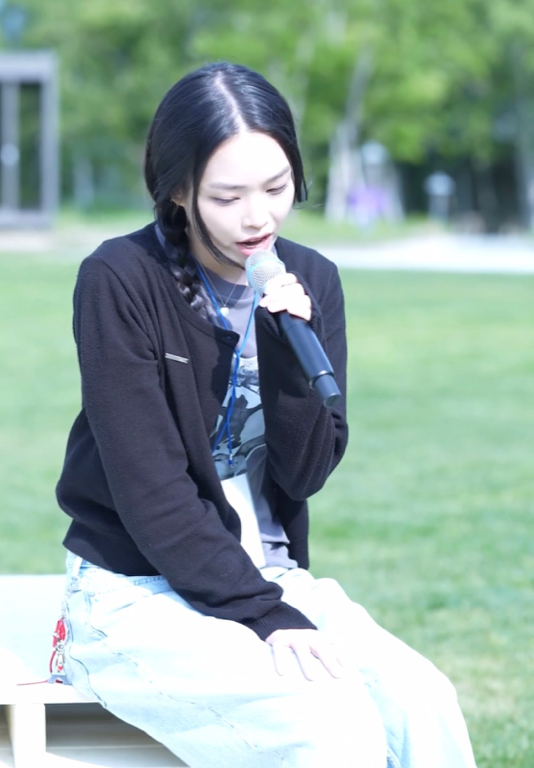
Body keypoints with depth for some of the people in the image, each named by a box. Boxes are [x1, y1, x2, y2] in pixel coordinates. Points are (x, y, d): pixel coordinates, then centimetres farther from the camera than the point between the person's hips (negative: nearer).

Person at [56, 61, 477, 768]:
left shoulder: (310, 281, 4)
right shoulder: (119, 281, -11)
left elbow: (307, 474, -1)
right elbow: (151, 492, -15)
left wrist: (287, 352, -17)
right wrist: (265, 616, -20)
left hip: (270, 579, 5)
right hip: (138, 596, -5)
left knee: (424, 706, -22)